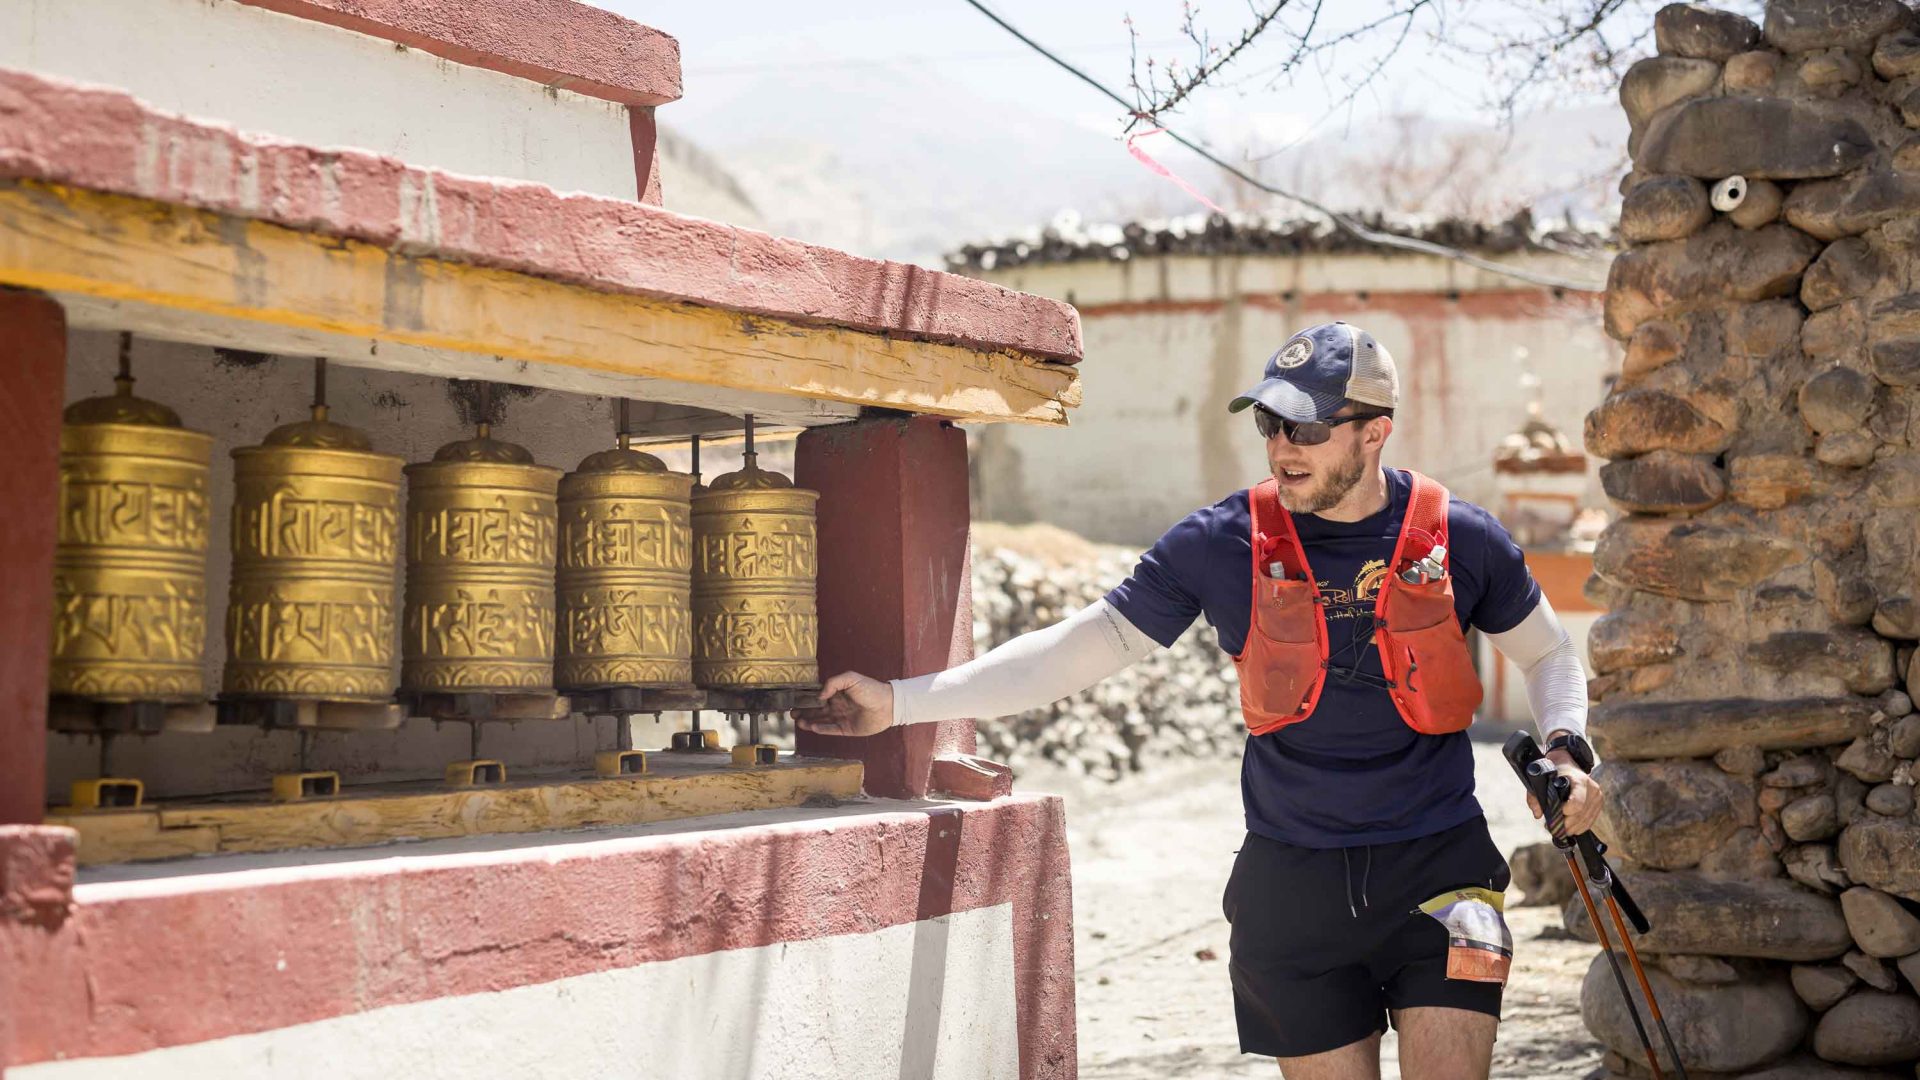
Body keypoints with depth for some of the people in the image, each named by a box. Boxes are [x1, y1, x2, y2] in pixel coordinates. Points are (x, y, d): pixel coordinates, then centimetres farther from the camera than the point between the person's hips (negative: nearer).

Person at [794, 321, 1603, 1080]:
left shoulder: (1458, 538, -3)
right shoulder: (1224, 545, -4)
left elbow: (1546, 650, 15)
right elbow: (1083, 646, -2)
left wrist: (1565, 746, -5)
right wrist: (899, 702, -6)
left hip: (1438, 868, 0)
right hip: (1294, 883, 1)